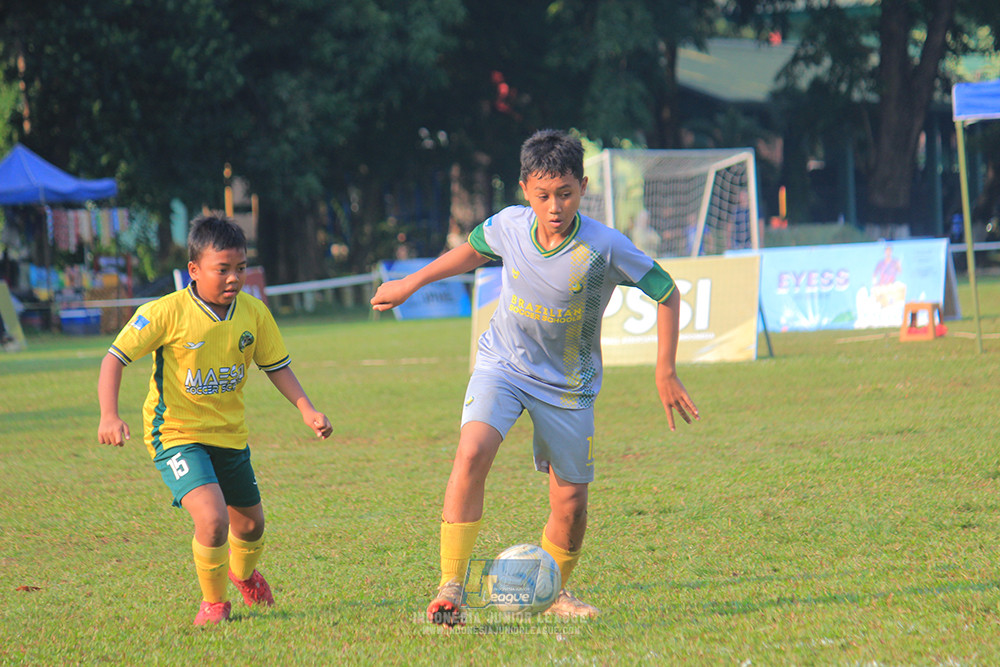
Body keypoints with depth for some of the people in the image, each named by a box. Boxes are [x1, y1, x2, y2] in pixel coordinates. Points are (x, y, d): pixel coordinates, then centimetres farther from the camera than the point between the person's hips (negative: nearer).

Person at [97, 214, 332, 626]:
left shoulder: (254, 314, -6)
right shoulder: (166, 313, -21)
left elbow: (276, 367, 7)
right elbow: (114, 359, -16)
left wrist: (307, 411, -7)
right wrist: (109, 416, -28)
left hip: (230, 434, 6)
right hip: (176, 434, -5)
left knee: (250, 523, 20)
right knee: (212, 517, -26)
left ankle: (243, 573, 57)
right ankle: (213, 602, 0)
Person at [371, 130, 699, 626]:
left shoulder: (605, 248, -23)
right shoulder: (509, 226, -13)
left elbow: (666, 294, -11)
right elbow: (473, 251, 11)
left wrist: (665, 373, -11)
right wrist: (410, 284, 18)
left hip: (568, 385, 0)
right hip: (502, 363, 1)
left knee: (570, 501, 2)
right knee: (472, 452, -25)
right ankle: (450, 587, -22)